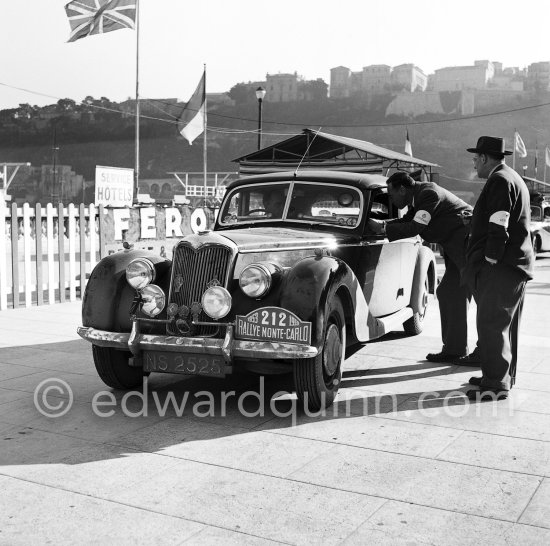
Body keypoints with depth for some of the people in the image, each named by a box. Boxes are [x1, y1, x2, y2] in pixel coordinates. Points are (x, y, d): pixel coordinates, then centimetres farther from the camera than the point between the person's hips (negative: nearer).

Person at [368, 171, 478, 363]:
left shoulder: (429, 193, -18)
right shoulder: (419, 195, 12)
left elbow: (415, 228, -22)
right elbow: (407, 221, 17)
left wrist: (383, 228, -16)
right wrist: (380, 224, 6)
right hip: (458, 247, 10)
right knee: (448, 293, 9)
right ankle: (453, 349, 13)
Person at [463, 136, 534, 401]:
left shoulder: (500, 180, -13)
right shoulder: (511, 178, 20)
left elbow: (498, 229, -21)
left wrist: (491, 260, -19)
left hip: (501, 268, -11)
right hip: (514, 265, 11)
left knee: (491, 324, -7)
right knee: (504, 324, 16)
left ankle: (496, 384, -3)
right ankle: (501, 377, 26)